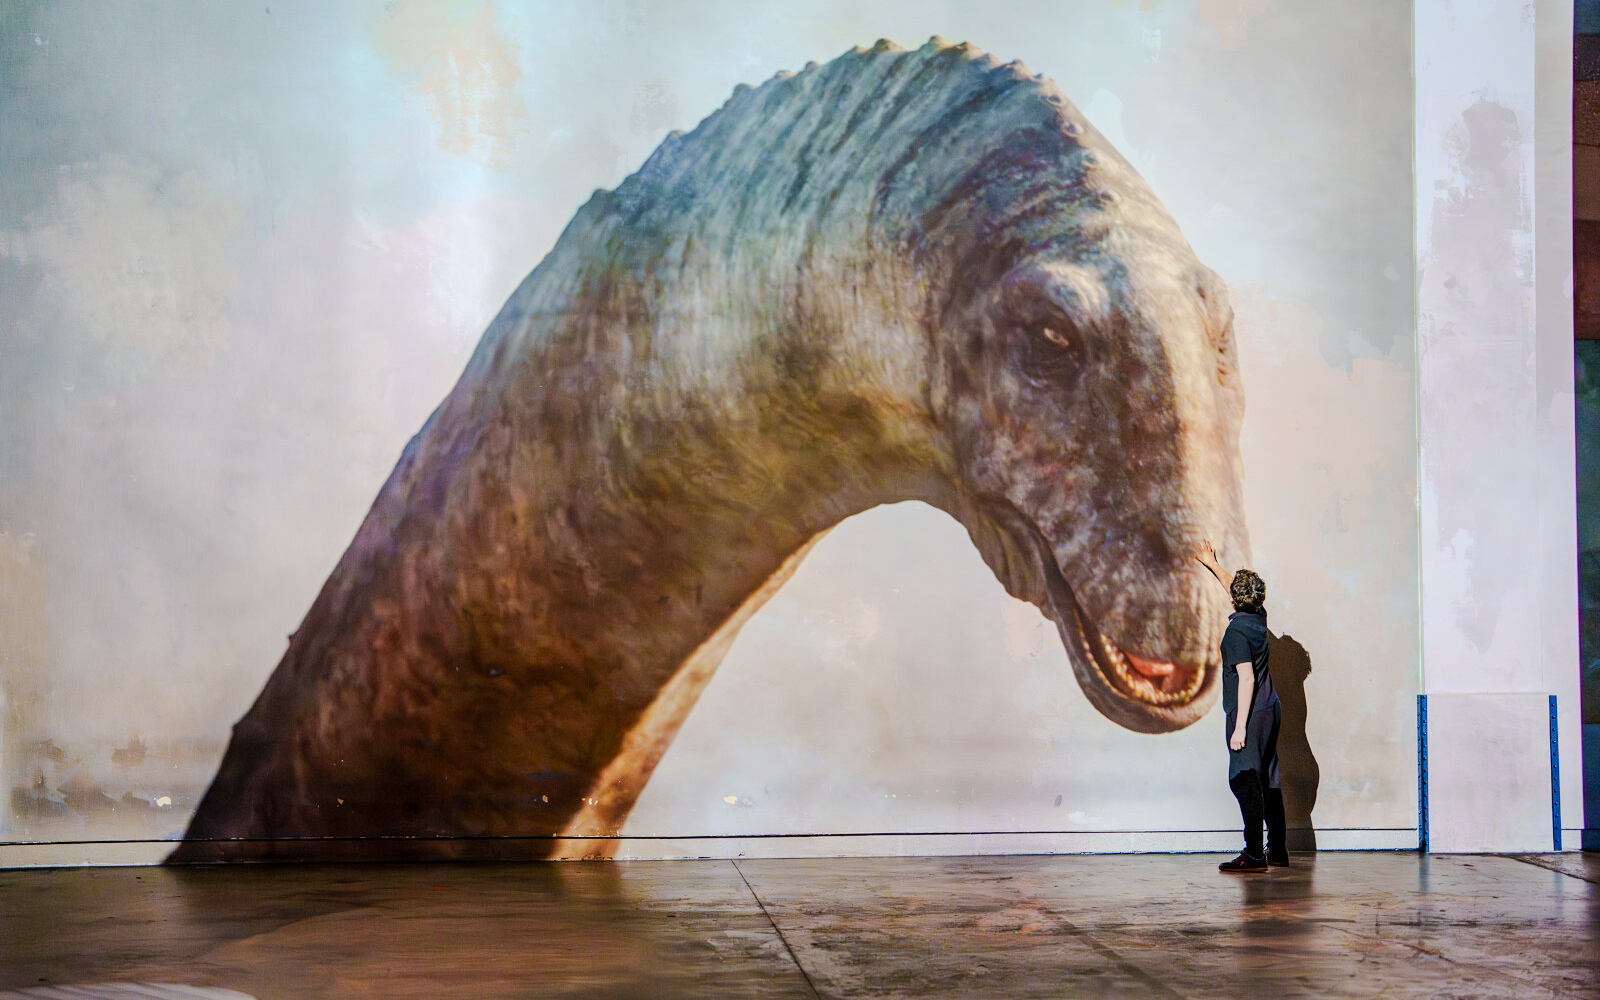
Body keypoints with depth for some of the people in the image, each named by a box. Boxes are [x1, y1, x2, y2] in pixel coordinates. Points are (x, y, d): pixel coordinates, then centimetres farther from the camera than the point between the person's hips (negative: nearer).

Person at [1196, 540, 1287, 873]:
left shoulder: (1237, 630, -16)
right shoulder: (1259, 618, 7)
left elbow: (1246, 678, -22)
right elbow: (1236, 589, 29)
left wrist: (1240, 726, -22)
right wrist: (1212, 564, 41)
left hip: (1249, 713, -9)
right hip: (1270, 709, 9)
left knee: (1246, 780, -8)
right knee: (1268, 780, 14)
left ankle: (1254, 854, -11)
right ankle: (1277, 849, 21)